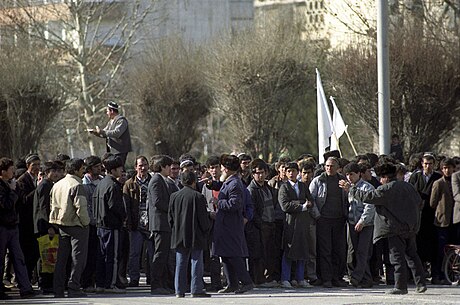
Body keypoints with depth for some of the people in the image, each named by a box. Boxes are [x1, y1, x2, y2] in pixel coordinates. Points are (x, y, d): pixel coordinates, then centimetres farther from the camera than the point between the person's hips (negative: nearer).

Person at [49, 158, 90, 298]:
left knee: (61, 258, 11)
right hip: (76, 226, -8)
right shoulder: (76, 186, -15)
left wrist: (55, 223, 17)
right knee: (78, 258, -2)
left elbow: (54, 206, 14)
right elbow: (81, 207, -20)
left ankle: (58, 290, 11)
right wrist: (85, 222, -8)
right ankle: (73, 289, -6)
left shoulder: (57, 185, 12)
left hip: (61, 226, 8)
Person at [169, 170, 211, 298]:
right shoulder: (198, 197, -11)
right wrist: (205, 231, 6)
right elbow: (203, 218, -9)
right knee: (196, 262, 1)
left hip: (179, 236, 4)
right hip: (196, 237, -4)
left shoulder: (174, 196, 2)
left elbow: (170, 217, 7)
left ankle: (179, 290, 8)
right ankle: (196, 290, -1)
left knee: (180, 264, 9)